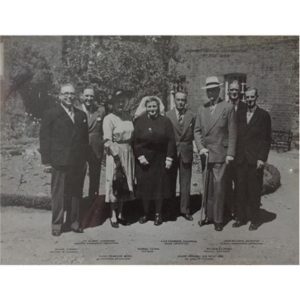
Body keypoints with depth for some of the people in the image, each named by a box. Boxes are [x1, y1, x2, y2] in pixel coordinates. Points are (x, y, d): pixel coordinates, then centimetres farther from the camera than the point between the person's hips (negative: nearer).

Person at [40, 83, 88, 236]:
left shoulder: (81, 115, 15)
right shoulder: (51, 114, 1)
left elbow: (85, 137, 15)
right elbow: (44, 137, -2)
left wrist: (84, 157, 8)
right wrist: (47, 158, -9)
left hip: (78, 162, 4)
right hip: (60, 162, -4)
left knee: (76, 193, 9)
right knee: (58, 194, 2)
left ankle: (73, 221, 22)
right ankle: (57, 223, 13)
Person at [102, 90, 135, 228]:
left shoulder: (128, 116, 9)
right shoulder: (108, 118, -8)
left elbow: (132, 135, 13)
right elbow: (107, 141, -14)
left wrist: (131, 152, 4)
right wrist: (117, 155, -19)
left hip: (128, 152, 5)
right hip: (114, 153, -5)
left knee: (125, 184, 11)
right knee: (114, 184, 2)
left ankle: (120, 213, 24)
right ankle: (113, 216, 13)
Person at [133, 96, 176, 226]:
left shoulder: (165, 121, 1)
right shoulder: (139, 121, 1)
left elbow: (171, 141, -1)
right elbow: (135, 141, -2)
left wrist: (169, 158, -7)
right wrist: (140, 156, -11)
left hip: (160, 160, 0)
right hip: (144, 159, 0)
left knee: (159, 186, 5)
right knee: (144, 186, 5)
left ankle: (158, 214, 17)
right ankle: (146, 213, 20)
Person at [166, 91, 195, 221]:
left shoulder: (191, 116, 3)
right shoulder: (167, 115, 0)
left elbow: (193, 134, 5)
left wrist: (186, 146, -6)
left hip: (186, 153, 1)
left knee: (185, 183, 5)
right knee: (170, 182, 7)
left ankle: (185, 209, 14)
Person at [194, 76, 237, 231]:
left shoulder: (228, 107, -1)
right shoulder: (202, 109, 12)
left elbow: (232, 132, -3)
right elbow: (197, 130, 12)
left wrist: (230, 153, -8)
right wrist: (200, 147, -3)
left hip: (220, 154, -4)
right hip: (205, 153, 4)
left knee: (218, 186, -4)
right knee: (207, 187, 10)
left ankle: (218, 219, 7)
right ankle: (208, 215, 21)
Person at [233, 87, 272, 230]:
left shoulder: (264, 115, 1)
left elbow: (267, 139, -2)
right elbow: (236, 136, 12)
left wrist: (262, 158, -9)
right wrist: (235, 155, 3)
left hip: (255, 161, -3)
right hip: (241, 159, 3)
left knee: (254, 191, 3)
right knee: (240, 190, 6)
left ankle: (254, 220, 15)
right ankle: (241, 217, 18)